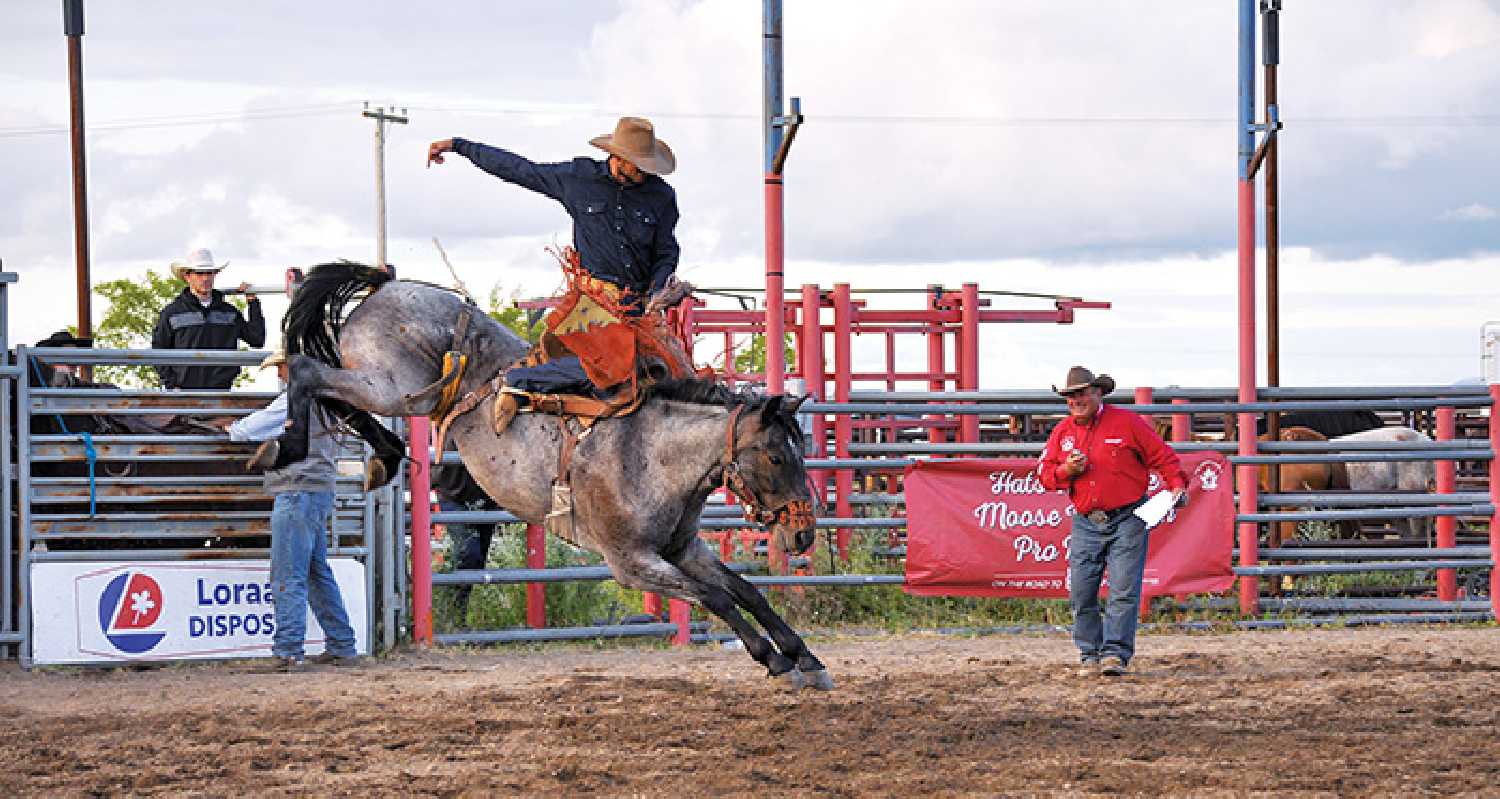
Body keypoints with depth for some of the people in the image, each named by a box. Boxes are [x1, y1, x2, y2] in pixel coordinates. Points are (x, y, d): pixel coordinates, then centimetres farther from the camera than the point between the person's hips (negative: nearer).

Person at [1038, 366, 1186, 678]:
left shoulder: (1127, 422, -2)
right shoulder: (1062, 432, 10)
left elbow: (1162, 455, 0)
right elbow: (1044, 473, 11)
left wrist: (1177, 484, -13)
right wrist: (1066, 471, -9)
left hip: (1127, 520, -4)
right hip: (1086, 523, 4)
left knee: (1123, 590, -11)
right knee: (1081, 592, -1)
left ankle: (1116, 654, -12)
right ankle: (1090, 655, 9)